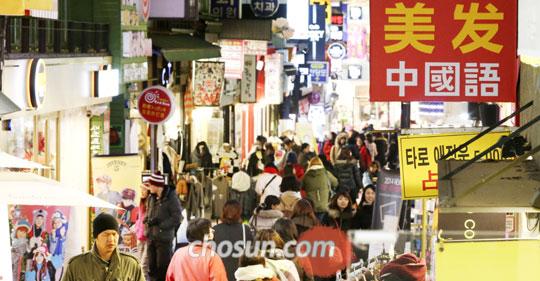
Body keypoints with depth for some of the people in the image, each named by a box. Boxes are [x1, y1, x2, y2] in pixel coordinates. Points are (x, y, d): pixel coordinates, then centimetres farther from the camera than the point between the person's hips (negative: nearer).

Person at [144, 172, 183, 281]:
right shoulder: (151, 198, 11)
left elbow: (177, 218, -12)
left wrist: (161, 224, -16)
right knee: (152, 267, 12)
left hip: (164, 237, -7)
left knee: (163, 268, -4)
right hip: (151, 237, 7)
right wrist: (148, 223, -1)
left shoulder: (171, 198, -10)